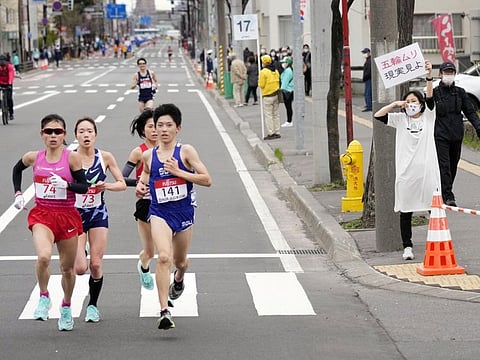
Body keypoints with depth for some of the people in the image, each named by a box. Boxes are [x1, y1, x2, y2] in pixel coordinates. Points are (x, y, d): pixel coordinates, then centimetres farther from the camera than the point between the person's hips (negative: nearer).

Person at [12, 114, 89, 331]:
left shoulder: (72, 158, -7)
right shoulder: (33, 158, 1)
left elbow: (84, 187, -8)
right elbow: (17, 170, 22)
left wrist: (66, 184, -25)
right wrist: (18, 193, 12)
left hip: (67, 216, 0)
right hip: (42, 215, 0)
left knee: (67, 267, 11)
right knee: (43, 256, -27)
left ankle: (66, 307, 35)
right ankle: (44, 297, -3)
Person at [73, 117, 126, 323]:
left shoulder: (105, 157, -3)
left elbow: (122, 184, 2)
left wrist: (107, 186, -17)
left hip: (98, 214, 1)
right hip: (75, 213, -1)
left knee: (96, 265, -2)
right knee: (80, 268, -11)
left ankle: (93, 305, 17)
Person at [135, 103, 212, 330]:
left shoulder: (186, 151, -5)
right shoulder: (148, 156, 3)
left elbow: (207, 180, -10)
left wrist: (178, 171, -18)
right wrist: (141, 187, 1)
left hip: (184, 211, 0)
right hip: (159, 212, 0)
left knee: (180, 261, 18)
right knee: (164, 257, -23)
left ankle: (179, 279, 59)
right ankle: (164, 312, -25)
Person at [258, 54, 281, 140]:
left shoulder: (263, 72, -14)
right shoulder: (275, 71, 8)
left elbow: (261, 85, -13)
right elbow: (278, 81, 13)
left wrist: (259, 82, 7)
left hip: (268, 96, -7)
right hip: (276, 94, 7)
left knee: (268, 115, -2)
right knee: (276, 114, 13)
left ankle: (270, 133, -3)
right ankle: (277, 132, 15)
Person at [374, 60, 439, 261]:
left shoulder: (428, 116, 5)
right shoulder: (400, 120, 8)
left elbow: (430, 98, -10)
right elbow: (378, 116, 1)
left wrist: (429, 76, -23)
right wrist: (395, 104, -5)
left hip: (427, 171, -1)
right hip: (406, 173, 1)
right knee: (405, 211, 3)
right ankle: (407, 246, 10)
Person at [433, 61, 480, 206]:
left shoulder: (460, 92, 9)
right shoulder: (435, 92, -1)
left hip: (457, 134, 4)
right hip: (440, 135, -4)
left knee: (453, 166, 10)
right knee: (444, 166, -12)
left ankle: (445, 193, 22)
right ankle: (448, 197, -15)